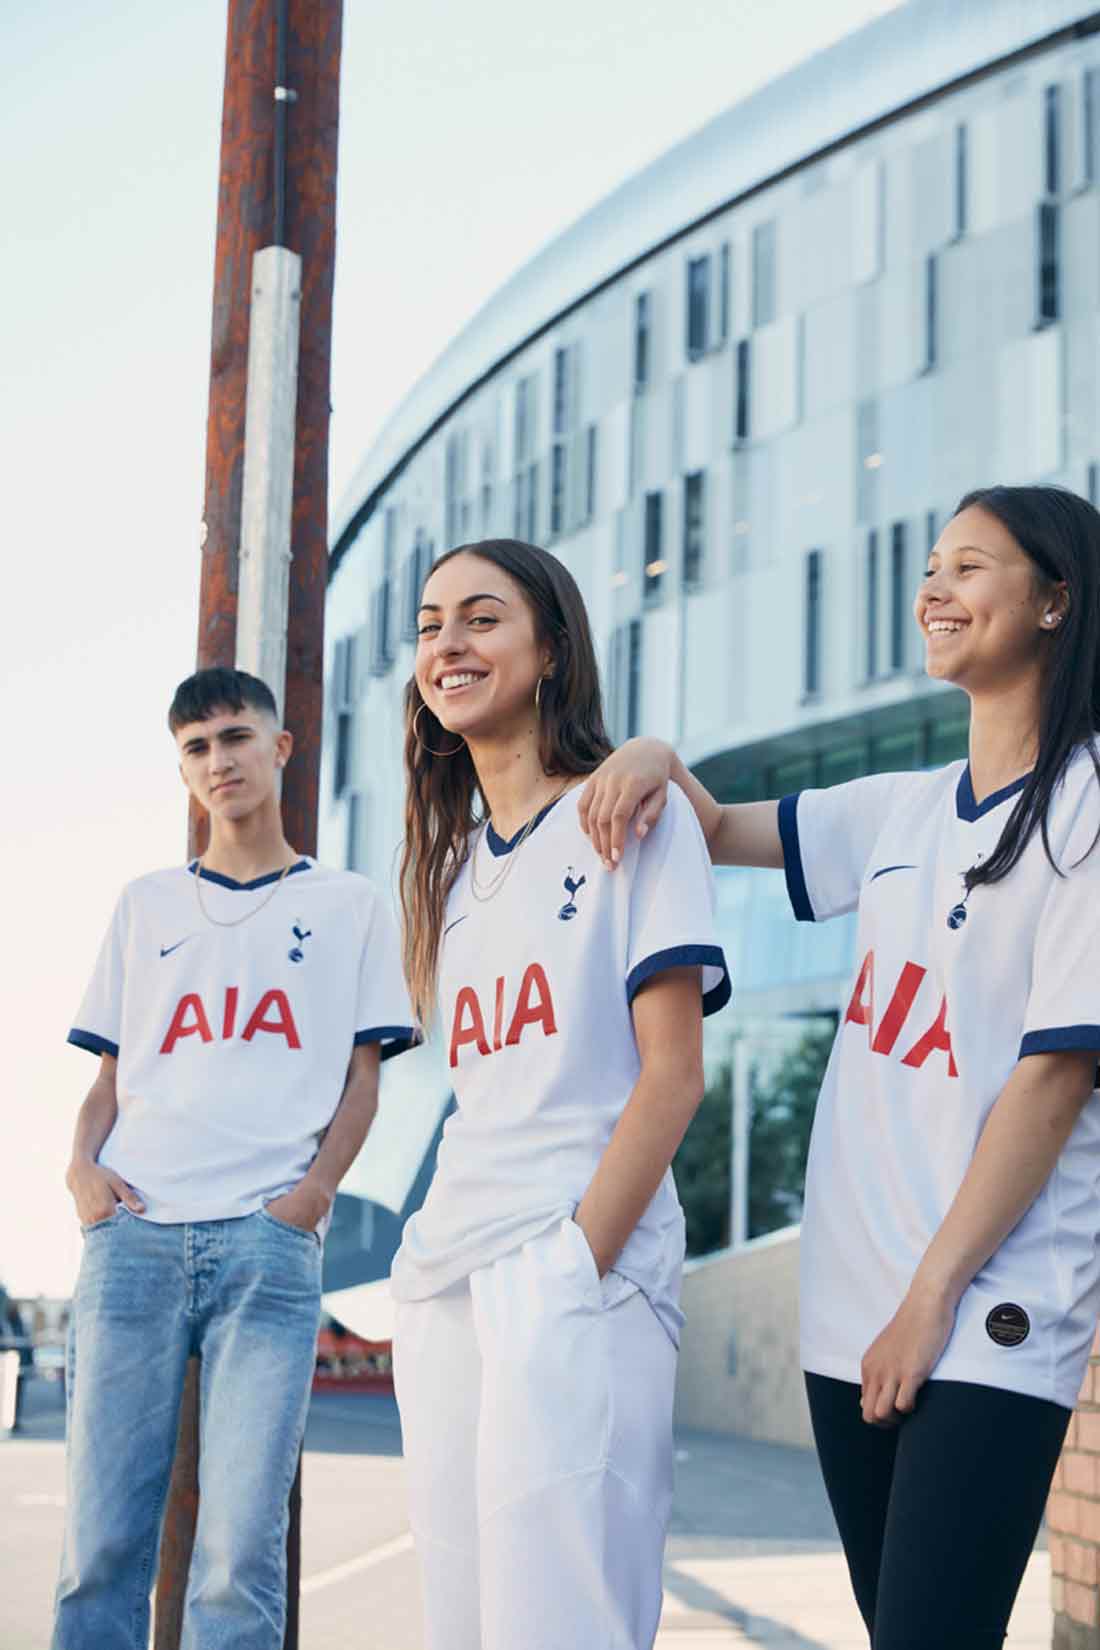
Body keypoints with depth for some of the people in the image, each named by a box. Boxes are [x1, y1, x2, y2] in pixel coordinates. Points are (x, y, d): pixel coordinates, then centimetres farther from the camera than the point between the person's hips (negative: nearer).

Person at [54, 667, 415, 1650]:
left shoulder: (349, 907, 15)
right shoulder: (146, 906, 21)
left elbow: (363, 1077, 10)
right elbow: (110, 1070, 19)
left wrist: (315, 1190, -6)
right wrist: (82, 1165, -1)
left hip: (270, 1237, -2)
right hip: (134, 1231, 2)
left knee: (241, 1552, -9)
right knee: (100, 1543, -4)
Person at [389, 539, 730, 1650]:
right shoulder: (456, 857, 19)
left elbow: (673, 1072, -8)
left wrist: (576, 1266, -14)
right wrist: (432, 1260, 7)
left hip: (578, 1269, -7)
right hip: (446, 1273, 7)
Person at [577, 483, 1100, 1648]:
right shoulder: (904, 812, 12)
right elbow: (722, 833, 24)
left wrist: (934, 1296, -14)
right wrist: (657, 759, 1)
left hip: (989, 1318, -7)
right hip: (851, 1309, 7)